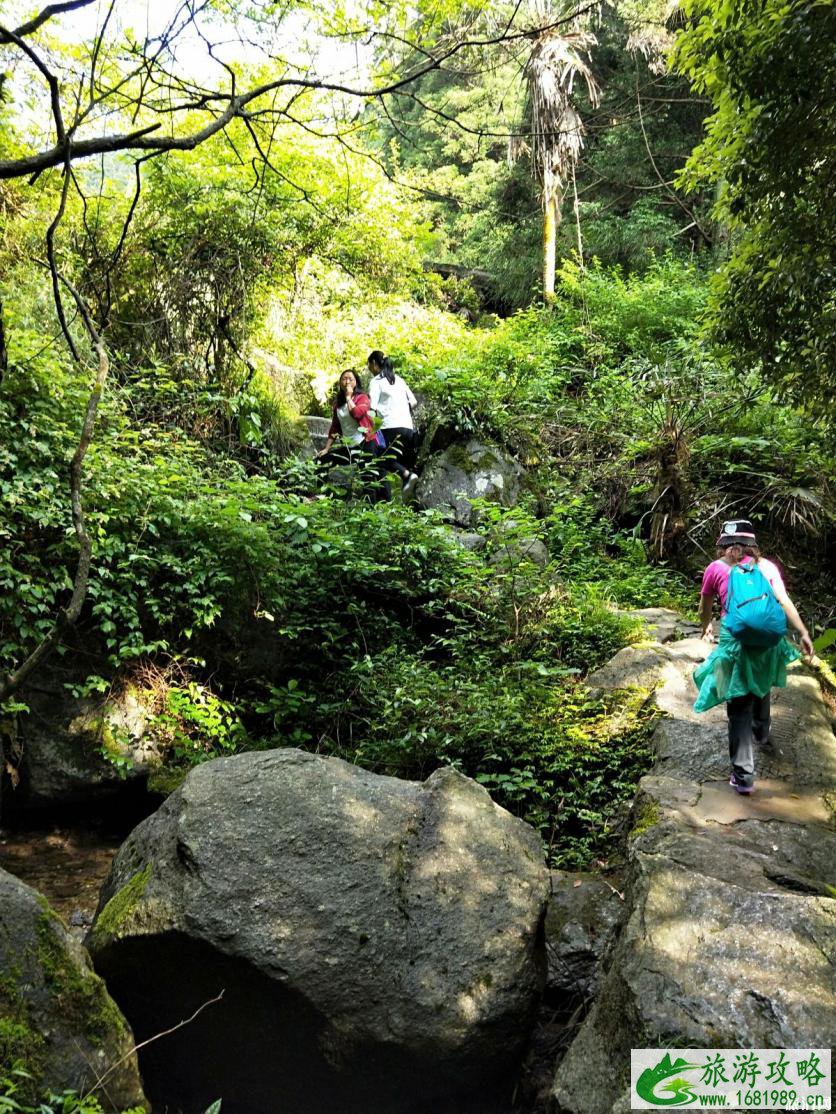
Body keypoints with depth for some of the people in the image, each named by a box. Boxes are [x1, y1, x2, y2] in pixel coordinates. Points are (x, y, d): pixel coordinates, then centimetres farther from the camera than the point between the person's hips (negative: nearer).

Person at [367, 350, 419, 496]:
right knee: (406, 462, 12)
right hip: (408, 426, 7)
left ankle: (407, 475, -29)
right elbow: (413, 402, 18)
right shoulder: (398, 379, 20)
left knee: (388, 460, -4)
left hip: (391, 427, -7)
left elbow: (372, 407, -10)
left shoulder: (376, 381, 0)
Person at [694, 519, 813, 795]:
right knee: (761, 688, 30)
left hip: (736, 640, -3)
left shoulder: (716, 568, 4)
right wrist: (803, 634, -3)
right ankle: (761, 733, 57)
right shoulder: (767, 565, 10)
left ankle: (743, 775, -4)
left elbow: (704, 610, 15)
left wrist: (706, 628, 34)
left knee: (739, 705, 0)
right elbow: (784, 601, -2)